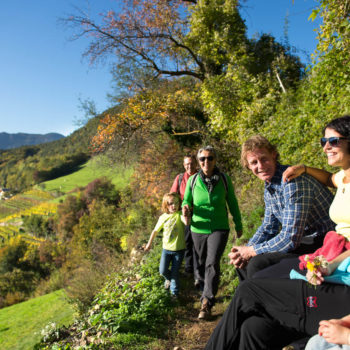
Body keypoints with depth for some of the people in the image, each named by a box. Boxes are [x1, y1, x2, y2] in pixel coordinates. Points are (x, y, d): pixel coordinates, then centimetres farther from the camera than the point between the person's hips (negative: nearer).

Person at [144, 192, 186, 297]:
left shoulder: (179, 214, -13)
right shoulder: (163, 217, -2)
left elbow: (186, 222, -35)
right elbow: (155, 231, 10)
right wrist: (149, 243, 16)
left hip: (179, 249, -3)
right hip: (166, 249, 3)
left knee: (175, 272, 6)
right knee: (163, 271, 1)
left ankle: (174, 290, 30)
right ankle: (169, 279, 36)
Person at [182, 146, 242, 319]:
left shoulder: (224, 179, -6)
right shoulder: (193, 180, -5)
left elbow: (232, 203, 5)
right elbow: (186, 200, 6)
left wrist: (238, 225, 12)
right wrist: (186, 207, -19)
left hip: (219, 229, -2)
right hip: (198, 229, 2)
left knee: (212, 263, -15)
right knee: (201, 264, 13)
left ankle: (206, 303, -6)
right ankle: (207, 293, 39)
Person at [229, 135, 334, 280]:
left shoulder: (293, 181, -25)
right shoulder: (269, 188, 5)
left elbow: (290, 238, -27)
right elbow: (268, 227, 14)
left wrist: (251, 251, -14)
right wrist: (245, 249, -3)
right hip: (301, 240, 9)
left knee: (258, 263, -25)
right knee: (241, 260, 7)